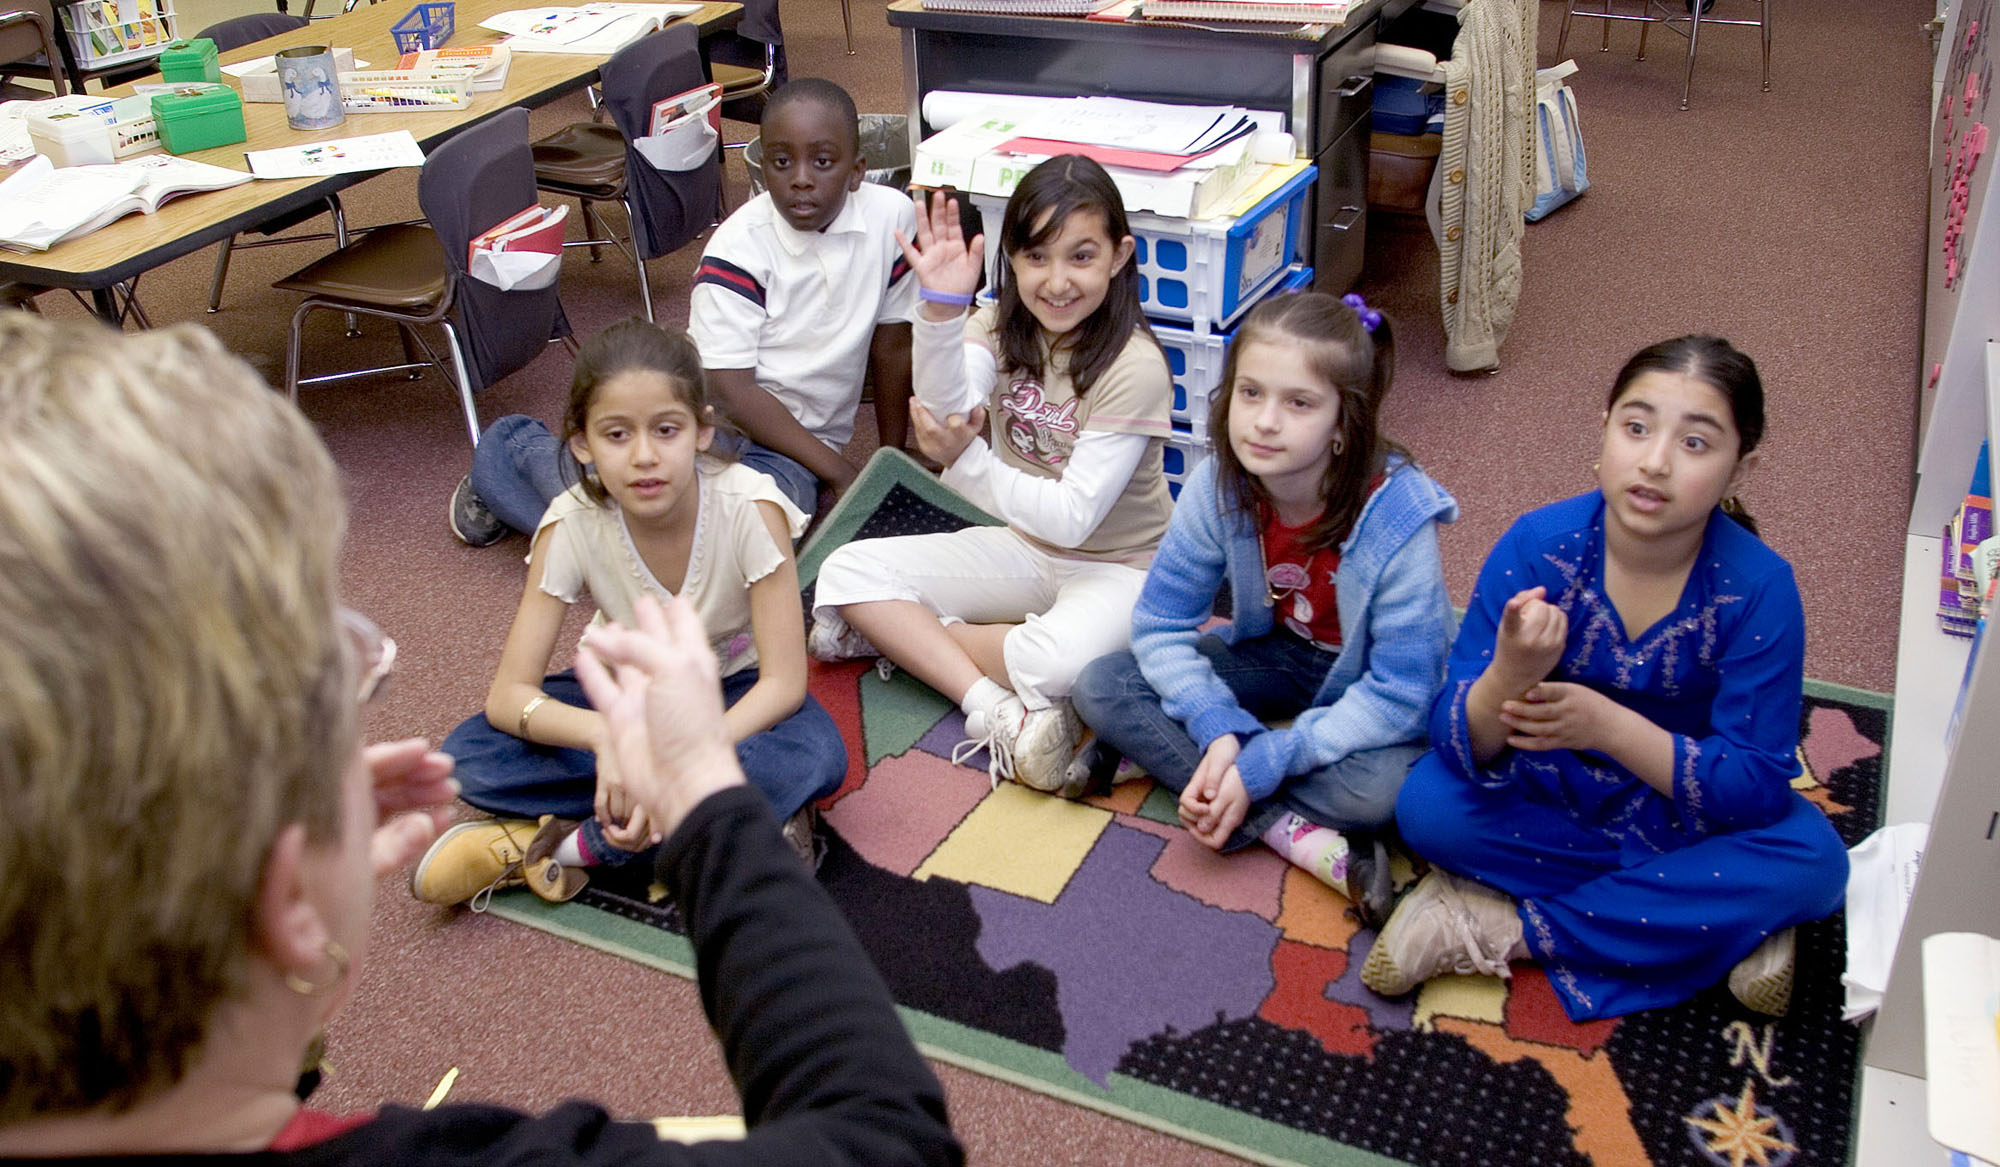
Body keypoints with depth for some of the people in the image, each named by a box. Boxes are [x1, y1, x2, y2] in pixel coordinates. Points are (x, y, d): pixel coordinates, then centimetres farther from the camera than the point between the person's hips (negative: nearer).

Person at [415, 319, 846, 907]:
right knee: (469, 755, -22)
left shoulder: (750, 506, -27)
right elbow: (508, 694, -22)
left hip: (737, 694, -2)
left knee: (816, 755, -36)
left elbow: (784, 682, -25)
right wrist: (603, 733, -42)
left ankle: (571, 844, -23)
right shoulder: (573, 524, -21)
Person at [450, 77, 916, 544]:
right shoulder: (741, 246, -13)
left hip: (793, 447, 2)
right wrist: (837, 470, -16)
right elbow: (729, 388, -15)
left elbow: (892, 346, 6)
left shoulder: (894, 216, -6)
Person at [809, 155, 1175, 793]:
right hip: (1024, 548, 6)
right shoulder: (1004, 326, -3)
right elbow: (947, 407, -25)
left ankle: (894, 631, -12)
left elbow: (1074, 516, -22)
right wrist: (943, 308, -39)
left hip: (1119, 567, -6)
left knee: (1058, 660, -39)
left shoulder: (1135, 368, -20)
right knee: (846, 571, -12)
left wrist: (965, 463, -20)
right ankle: (995, 710, -26)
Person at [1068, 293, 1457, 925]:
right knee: (1100, 687, -17)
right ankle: (1291, 830, -23)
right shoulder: (1218, 487, -21)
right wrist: (1218, 726, -30)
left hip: (1364, 688, -4)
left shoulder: (1397, 521, -31)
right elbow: (1160, 623, -14)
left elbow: (1397, 697, -28)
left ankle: (1160, 754, -20)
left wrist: (1261, 762, -33)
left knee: (1385, 784, -37)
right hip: (1273, 655, 4)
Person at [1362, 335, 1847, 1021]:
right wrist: (1510, 675, -46)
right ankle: (1724, 918, -16)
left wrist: (1609, 725, -36)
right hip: (1544, 787, 0)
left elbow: (1757, 787, -22)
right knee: (1427, 805, -28)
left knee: (1812, 861, -27)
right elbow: (1459, 740, -23)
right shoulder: (1538, 544, -21)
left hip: (1682, 802, 0)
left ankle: (1506, 929, -21)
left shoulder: (1760, 589, -21)